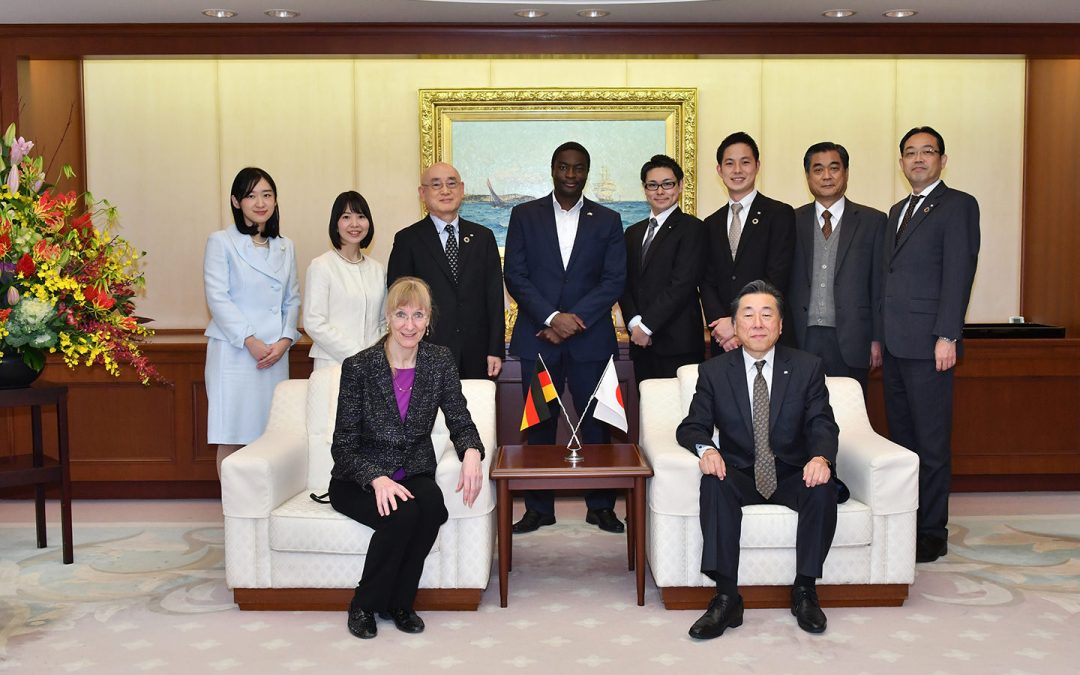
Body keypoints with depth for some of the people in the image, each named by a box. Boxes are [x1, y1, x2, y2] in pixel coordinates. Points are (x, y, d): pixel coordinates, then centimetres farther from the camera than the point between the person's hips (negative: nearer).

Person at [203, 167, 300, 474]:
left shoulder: (285, 247, 14)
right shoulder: (221, 242, 0)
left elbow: (292, 299, 12)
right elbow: (217, 297, -8)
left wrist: (285, 339, -4)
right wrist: (250, 340, -14)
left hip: (276, 353, 4)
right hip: (233, 352, -4)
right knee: (231, 437, -1)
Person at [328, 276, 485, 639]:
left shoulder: (440, 360, -2)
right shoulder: (358, 367, -12)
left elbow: (459, 421, 0)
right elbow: (343, 445, -12)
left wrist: (471, 451, -23)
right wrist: (377, 478, -30)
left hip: (414, 474, 3)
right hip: (358, 481, -3)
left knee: (432, 504, -31)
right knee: (403, 514, -32)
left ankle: (398, 603, -9)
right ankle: (364, 606, -7)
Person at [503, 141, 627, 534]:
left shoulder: (607, 220, 9)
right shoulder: (524, 215, 7)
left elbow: (614, 280, 1)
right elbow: (515, 276, -1)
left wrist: (576, 319, -11)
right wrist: (552, 318, -12)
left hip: (590, 339, 0)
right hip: (537, 338, 0)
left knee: (597, 425, 3)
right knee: (538, 425, 4)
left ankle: (600, 506, 15)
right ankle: (538, 508, 15)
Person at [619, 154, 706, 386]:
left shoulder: (692, 228, -2)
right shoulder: (633, 232, 19)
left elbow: (683, 283, -11)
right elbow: (625, 284, 13)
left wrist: (646, 325, -11)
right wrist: (634, 323, -5)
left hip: (677, 343, -5)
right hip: (642, 343, 5)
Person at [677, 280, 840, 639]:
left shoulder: (808, 367, 1)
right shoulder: (713, 371, 2)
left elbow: (822, 424, -7)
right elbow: (692, 426, -2)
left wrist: (821, 457, -31)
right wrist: (705, 449, -27)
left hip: (793, 476, 1)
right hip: (740, 475, 0)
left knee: (823, 487, -31)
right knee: (714, 484, -32)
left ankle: (805, 591, -16)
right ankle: (726, 597, -30)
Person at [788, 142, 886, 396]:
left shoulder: (872, 221, 7)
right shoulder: (791, 222, 9)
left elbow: (880, 285, 5)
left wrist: (877, 339, 0)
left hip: (850, 341, -1)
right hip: (801, 339, 1)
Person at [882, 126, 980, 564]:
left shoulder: (958, 205, -3)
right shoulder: (897, 211, 20)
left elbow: (959, 273, -11)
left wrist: (947, 336, -18)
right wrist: (879, 335, 14)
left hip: (927, 344, -7)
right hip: (895, 344, 7)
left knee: (931, 441, -1)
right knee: (900, 435, 10)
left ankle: (932, 532, 7)